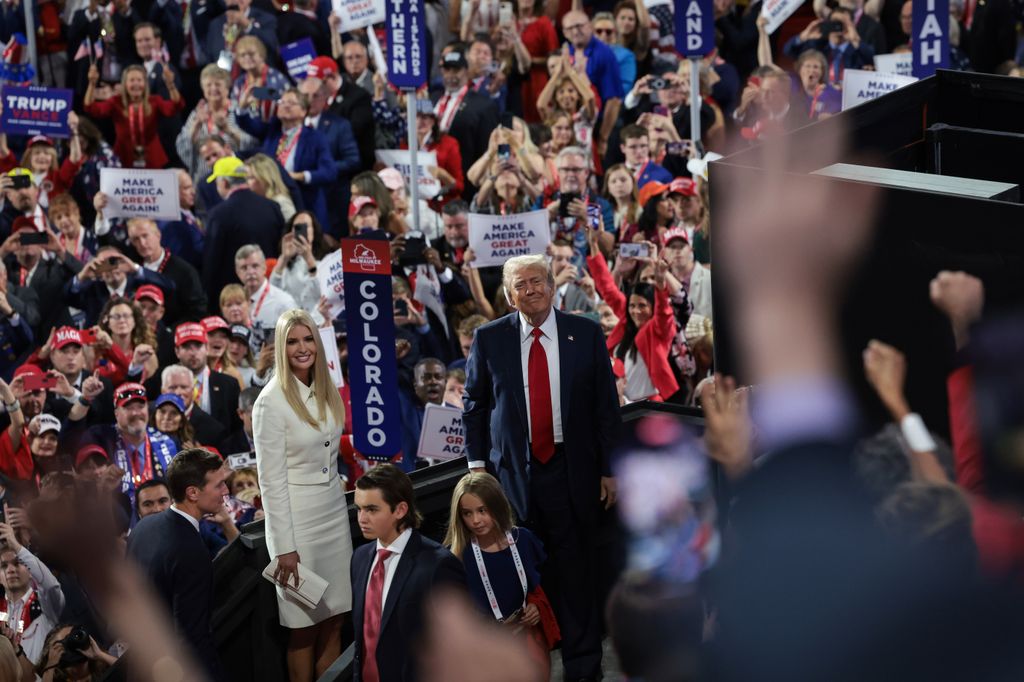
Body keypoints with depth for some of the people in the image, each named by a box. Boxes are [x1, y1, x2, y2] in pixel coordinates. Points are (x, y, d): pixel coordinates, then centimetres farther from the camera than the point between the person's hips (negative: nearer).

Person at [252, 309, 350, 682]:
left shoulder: (327, 391, 7)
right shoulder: (271, 402, -13)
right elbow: (271, 480, -13)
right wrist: (284, 547, -15)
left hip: (334, 513, 6)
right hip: (296, 517, -6)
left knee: (334, 621, 7)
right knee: (304, 627, -1)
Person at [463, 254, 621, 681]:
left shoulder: (586, 334, 2)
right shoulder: (489, 339, 2)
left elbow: (606, 404, 4)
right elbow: (474, 404, 9)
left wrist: (608, 469, 3)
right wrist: (477, 463, 3)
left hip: (572, 469, 0)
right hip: (512, 470, 0)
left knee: (575, 568, 2)